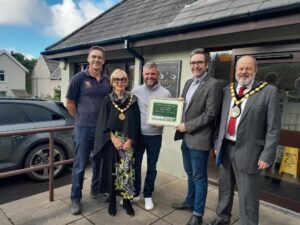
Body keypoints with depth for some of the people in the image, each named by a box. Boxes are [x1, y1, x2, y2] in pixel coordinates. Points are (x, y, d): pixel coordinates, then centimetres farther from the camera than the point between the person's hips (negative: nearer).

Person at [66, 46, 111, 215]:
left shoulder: (107, 80, 5)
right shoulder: (79, 78, -6)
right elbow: (69, 103, -2)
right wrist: (82, 119, 3)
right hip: (84, 129, -4)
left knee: (100, 162, 16)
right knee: (80, 165, 5)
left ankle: (96, 190, 36)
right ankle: (75, 199, 21)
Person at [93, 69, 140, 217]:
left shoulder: (133, 100, 1)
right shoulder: (108, 100, 1)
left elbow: (136, 123, 0)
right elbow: (103, 123, -3)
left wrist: (130, 140, -9)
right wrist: (114, 139, -12)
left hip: (128, 142, 0)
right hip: (111, 142, 0)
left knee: (127, 170, 2)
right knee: (112, 169, 7)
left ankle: (126, 200, 19)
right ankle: (112, 199, 24)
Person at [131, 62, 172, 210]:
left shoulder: (165, 93, -2)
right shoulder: (135, 91, 0)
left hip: (155, 136, -1)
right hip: (137, 134, 1)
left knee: (151, 167, 12)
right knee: (135, 165, 13)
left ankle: (148, 195, 31)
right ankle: (135, 193, 33)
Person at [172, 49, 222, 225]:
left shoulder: (213, 85, -13)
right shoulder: (188, 83, 12)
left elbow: (210, 114, -19)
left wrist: (187, 126, -16)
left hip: (199, 138, -7)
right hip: (186, 137, 8)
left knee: (199, 177, 7)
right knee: (190, 173, 22)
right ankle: (190, 202, 42)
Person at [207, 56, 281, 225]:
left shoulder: (269, 92, -7)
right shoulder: (228, 90, 6)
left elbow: (273, 128, -9)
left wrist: (267, 156, -12)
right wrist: (217, 143, 9)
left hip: (247, 151, -5)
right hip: (226, 148, 5)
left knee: (248, 196, 7)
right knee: (225, 188, 22)